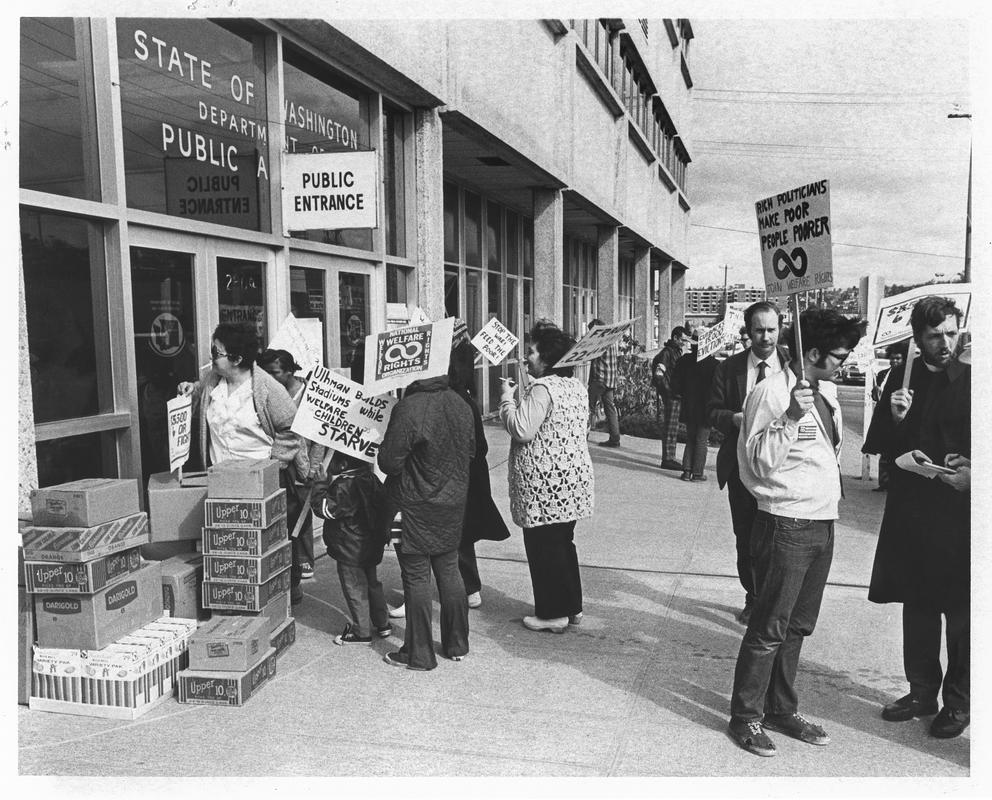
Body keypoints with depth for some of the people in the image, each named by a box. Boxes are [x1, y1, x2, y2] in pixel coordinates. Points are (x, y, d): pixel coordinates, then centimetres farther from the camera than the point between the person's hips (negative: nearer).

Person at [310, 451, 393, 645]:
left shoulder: (344, 486, -24)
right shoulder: (370, 478, 2)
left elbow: (326, 509, -23)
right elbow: (384, 504, 13)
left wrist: (320, 484, -17)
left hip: (350, 550, -9)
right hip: (371, 546, 9)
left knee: (355, 589, 3)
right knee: (371, 583, 21)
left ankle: (361, 632, 13)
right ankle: (382, 624, 31)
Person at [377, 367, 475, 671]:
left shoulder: (408, 408, -21)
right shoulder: (461, 405, 1)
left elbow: (389, 461, -19)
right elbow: (470, 452, 12)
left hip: (416, 506, -6)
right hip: (453, 500, 6)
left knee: (416, 577, 3)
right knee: (449, 570, 16)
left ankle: (418, 653, 13)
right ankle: (456, 644, 27)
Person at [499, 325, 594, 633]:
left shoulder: (541, 388, -19)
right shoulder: (576, 386, 11)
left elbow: (522, 430, -24)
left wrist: (507, 398, -10)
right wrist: (518, 398, 16)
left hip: (545, 484, -9)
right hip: (572, 477, 9)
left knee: (544, 549, 2)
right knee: (563, 544, 19)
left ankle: (553, 614, 11)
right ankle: (572, 607, 28)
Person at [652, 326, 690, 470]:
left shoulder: (677, 352, 17)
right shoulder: (667, 352, -13)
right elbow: (658, 375, -22)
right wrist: (669, 391, -23)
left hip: (676, 396, 9)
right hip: (670, 397, -9)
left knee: (673, 429, 12)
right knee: (670, 428, -6)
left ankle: (670, 458, 19)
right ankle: (667, 460, -3)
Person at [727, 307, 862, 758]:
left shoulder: (827, 391, 12)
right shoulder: (771, 392, -14)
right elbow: (760, 461, -20)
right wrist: (791, 417, -29)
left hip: (823, 522, 8)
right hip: (786, 524, -8)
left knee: (797, 626, 16)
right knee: (769, 629, 0)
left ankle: (782, 709, 30)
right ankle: (746, 716, 14)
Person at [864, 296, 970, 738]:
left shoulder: (971, 380, -2)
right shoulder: (901, 377, 5)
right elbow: (879, 445, 5)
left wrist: (970, 468, -19)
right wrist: (895, 417, -12)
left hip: (960, 509, -3)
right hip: (911, 508, 3)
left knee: (961, 611, 5)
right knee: (917, 606, 13)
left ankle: (958, 702, 21)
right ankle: (922, 690, 29)